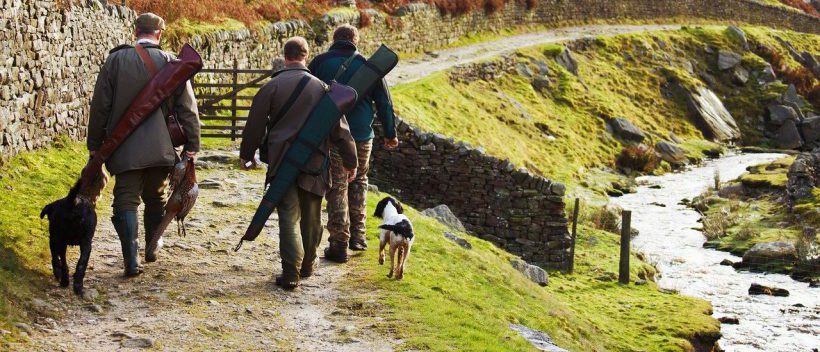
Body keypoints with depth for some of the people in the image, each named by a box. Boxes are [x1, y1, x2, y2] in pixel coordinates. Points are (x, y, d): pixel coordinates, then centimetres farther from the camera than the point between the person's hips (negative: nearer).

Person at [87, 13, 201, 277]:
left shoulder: (115, 60, -3)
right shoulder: (171, 63, -2)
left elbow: (100, 106, 1)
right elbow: (187, 108, -1)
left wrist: (95, 144, 9)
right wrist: (192, 145, 6)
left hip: (125, 148, -1)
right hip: (160, 148, 1)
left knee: (126, 201, 1)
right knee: (155, 199, 19)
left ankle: (132, 261, -11)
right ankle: (151, 250, 29)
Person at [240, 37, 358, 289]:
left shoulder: (271, 87, -3)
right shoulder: (321, 87, 1)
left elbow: (255, 125, 2)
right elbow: (340, 127, 4)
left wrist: (246, 154, 17)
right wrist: (349, 160, 13)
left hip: (282, 161, -2)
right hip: (314, 163, 2)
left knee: (288, 217, -1)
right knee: (311, 217, 16)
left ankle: (291, 272, -10)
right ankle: (307, 264, 29)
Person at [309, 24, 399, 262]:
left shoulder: (319, 63, 0)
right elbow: (384, 102, 6)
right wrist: (390, 134, 17)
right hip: (362, 136, 2)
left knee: (337, 188, 4)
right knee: (358, 183, 21)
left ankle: (339, 244, 3)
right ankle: (357, 235, 22)